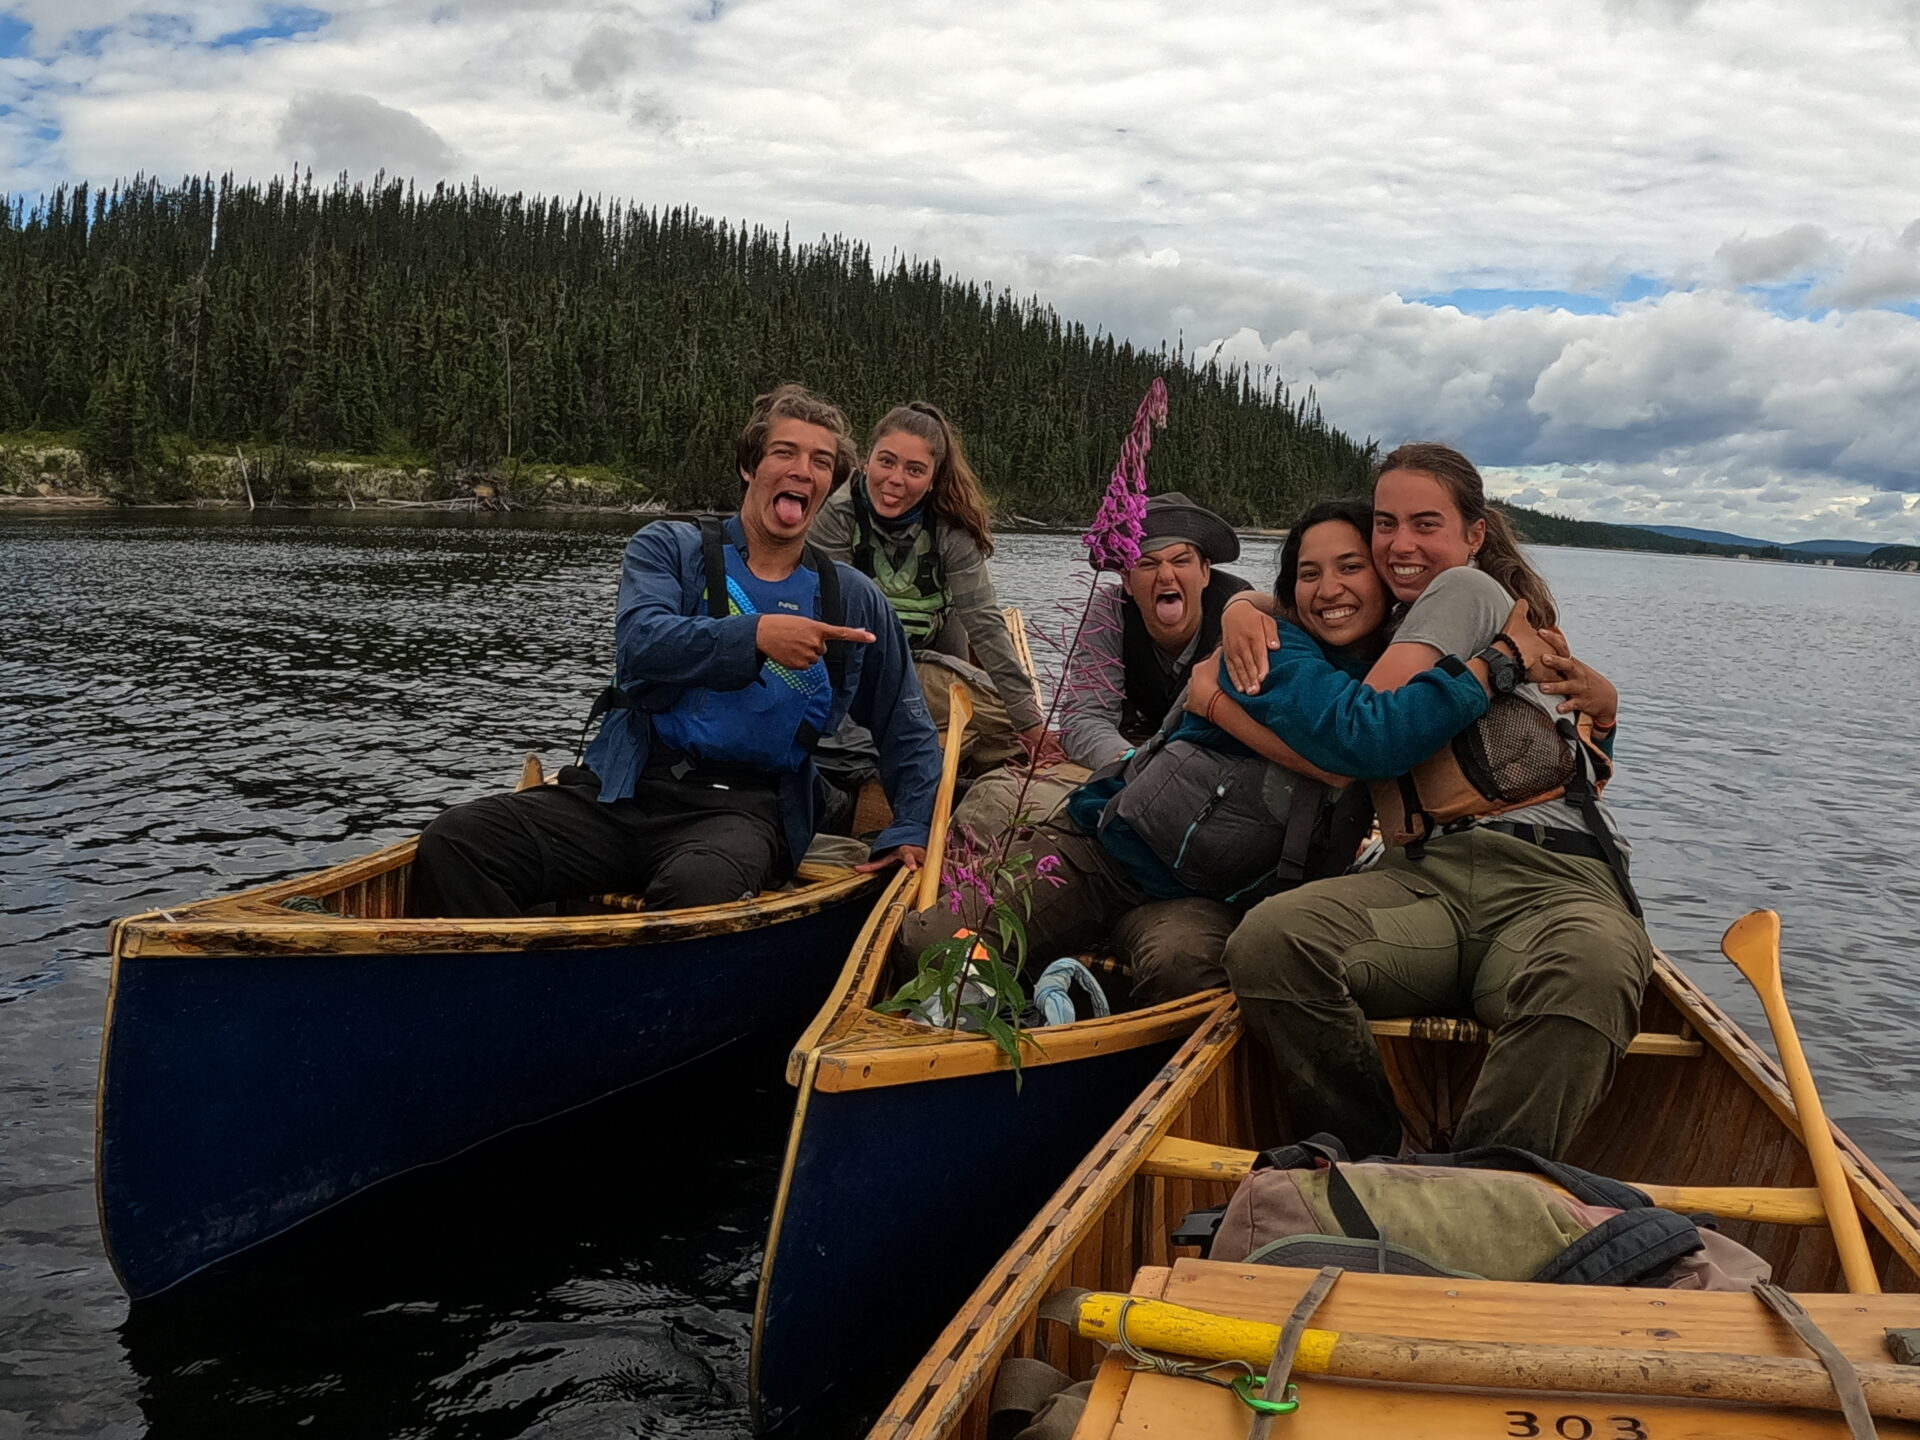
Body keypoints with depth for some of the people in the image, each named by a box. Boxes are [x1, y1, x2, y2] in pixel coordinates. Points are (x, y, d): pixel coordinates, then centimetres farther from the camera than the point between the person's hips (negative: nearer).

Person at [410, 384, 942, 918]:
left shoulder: (852, 599, 15)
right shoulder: (670, 547, 9)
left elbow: (908, 730, 21)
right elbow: (638, 643, -12)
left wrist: (908, 832, 9)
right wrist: (754, 634, -26)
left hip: (743, 809, -1)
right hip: (622, 793, 1)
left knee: (698, 885, -39)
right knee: (453, 841, -22)